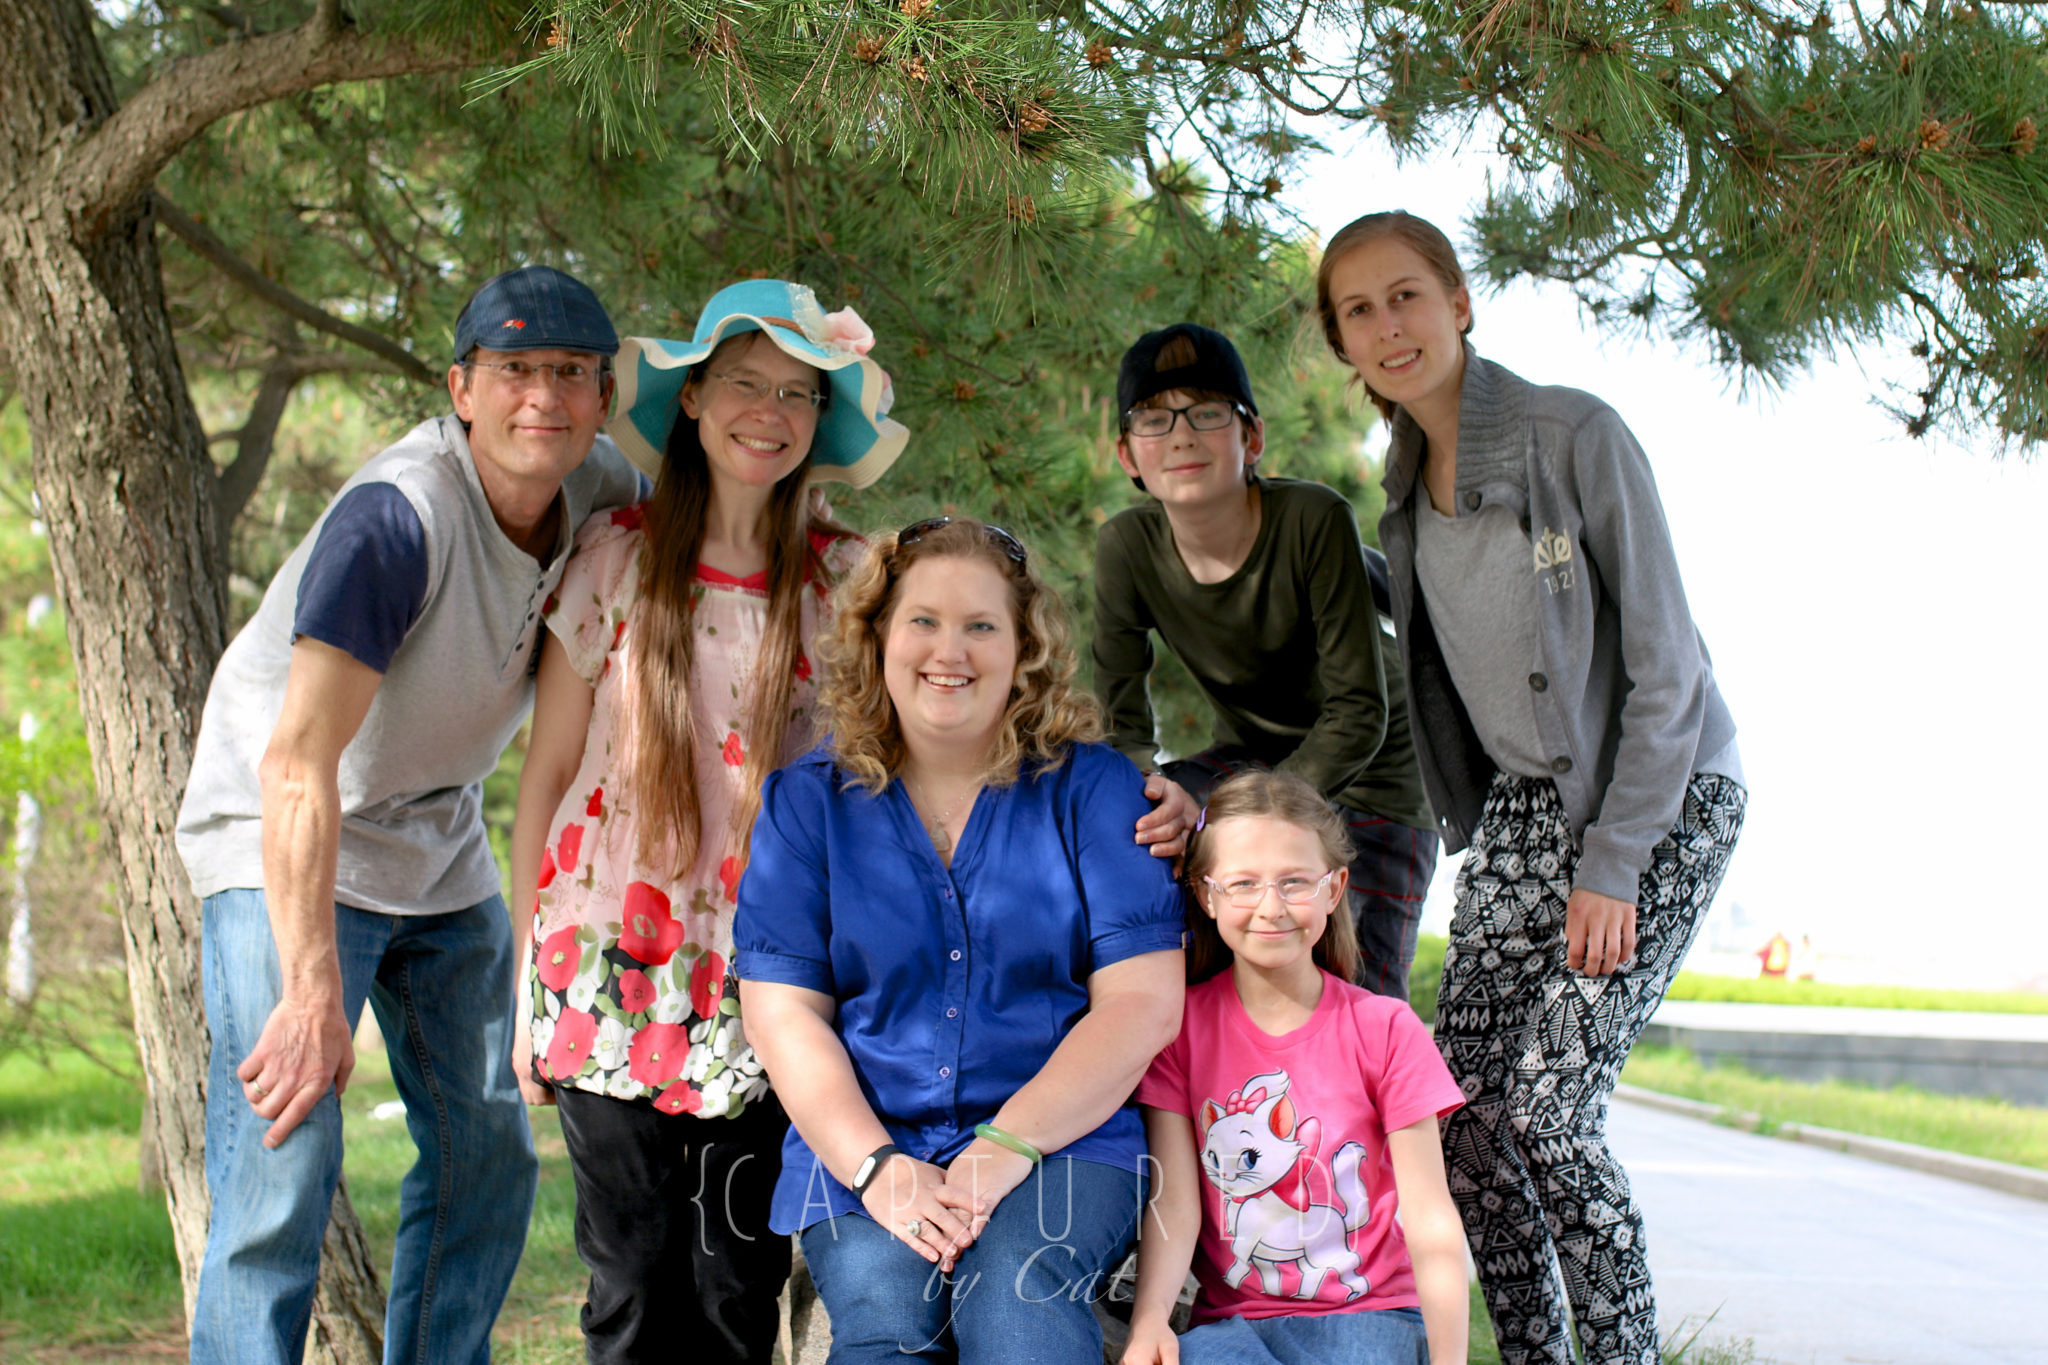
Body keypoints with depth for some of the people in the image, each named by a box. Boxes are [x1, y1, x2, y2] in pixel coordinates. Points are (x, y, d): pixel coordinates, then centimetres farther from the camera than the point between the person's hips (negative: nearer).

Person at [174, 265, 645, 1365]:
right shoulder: (400, 514, -29)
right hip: (287, 855, -7)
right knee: (280, 1184, -15)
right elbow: (298, 761, -35)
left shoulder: (601, 489, -7)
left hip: (442, 855, 8)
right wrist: (313, 990, -42)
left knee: (486, 1160, 10)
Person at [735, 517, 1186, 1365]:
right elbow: (782, 1013, 4)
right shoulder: (807, 802, 10)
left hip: (1062, 1139, -1)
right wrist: (874, 1167, -13)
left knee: (1015, 1297, -32)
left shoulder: (1091, 788, 7)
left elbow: (1144, 1005, -1)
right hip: (861, 1145, 1)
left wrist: (1005, 1149, -13)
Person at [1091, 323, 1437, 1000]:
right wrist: (1151, 799, -35)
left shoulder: (1315, 520, -28)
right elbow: (1122, 726, -11)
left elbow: (1359, 714, -28)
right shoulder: (1127, 546, -15)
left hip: (1371, 780, -3)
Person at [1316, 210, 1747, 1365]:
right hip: (1526, 804, 6)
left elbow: (1663, 664, -16)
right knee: (1464, 1103, -3)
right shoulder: (1410, 486, 5)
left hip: (1661, 797, -6)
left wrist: (1612, 866, -17)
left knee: (1545, 1111, -14)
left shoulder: (1577, 436, -16)